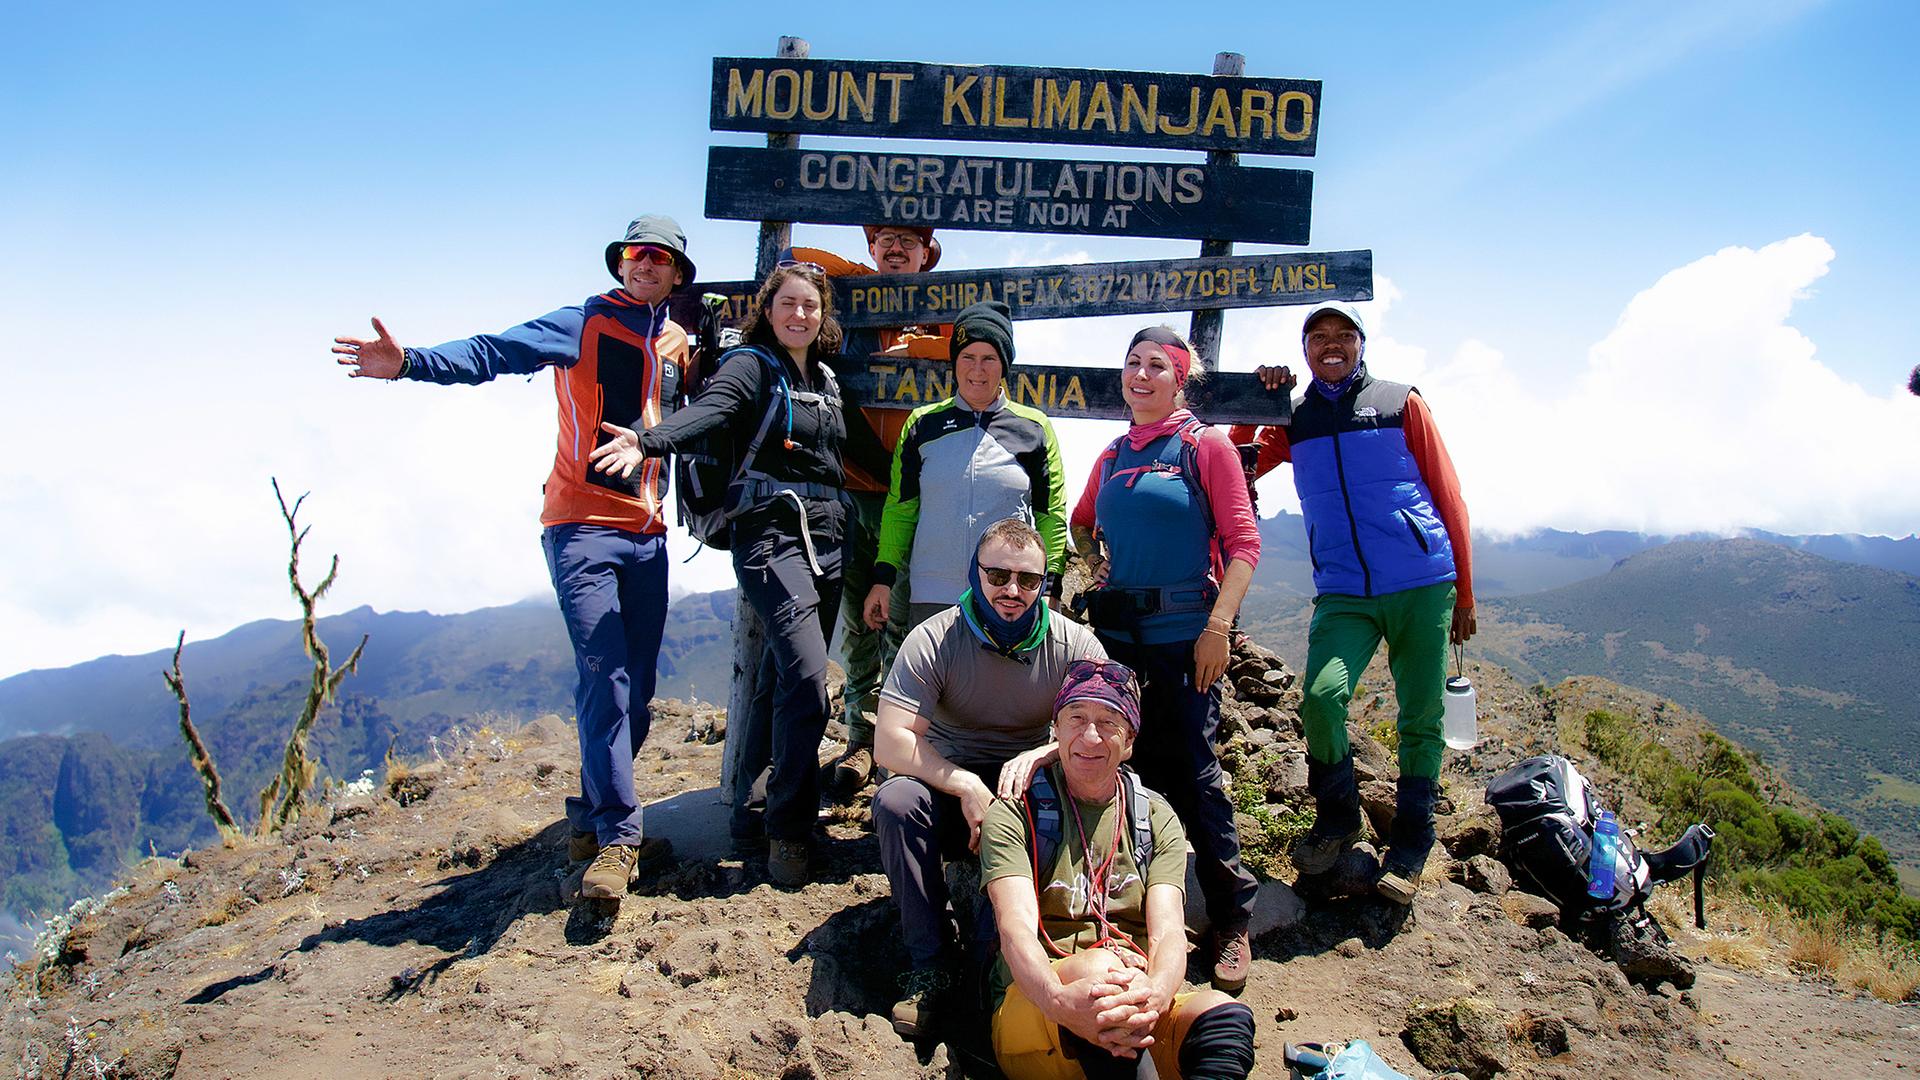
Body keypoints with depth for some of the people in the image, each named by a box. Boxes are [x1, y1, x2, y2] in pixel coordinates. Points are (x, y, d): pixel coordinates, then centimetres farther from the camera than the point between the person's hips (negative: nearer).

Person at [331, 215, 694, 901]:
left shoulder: (680, 343, 15)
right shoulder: (583, 324, -1)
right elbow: (493, 354, -14)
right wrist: (411, 362, -30)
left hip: (648, 534, 6)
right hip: (583, 527, -6)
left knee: (636, 690, 7)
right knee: (604, 679, -14)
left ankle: (592, 821, 20)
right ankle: (617, 839, -8)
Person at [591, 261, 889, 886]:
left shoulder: (825, 379, 18)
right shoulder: (751, 366, -3)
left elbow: (862, 446, 31)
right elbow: (708, 410, -22)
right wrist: (649, 441, -41)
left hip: (826, 541, 7)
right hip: (771, 536, -7)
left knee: (787, 681, 9)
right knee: (806, 677, -19)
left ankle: (750, 809, 22)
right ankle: (788, 830, -8)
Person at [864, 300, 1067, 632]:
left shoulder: (1034, 428, 6)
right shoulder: (923, 424, 9)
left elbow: (1051, 514, 7)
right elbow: (900, 508, 11)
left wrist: (1049, 585, 0)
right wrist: (883, 577, 5)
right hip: (931, 598, 1)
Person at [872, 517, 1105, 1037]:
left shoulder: (1073, 643, -6)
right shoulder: (934, 639, -11)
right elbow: (890, 741, -20)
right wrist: (966, 787, -32)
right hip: (949, 790, -1)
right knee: (897, 800, -32)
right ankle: (928, 965, -19)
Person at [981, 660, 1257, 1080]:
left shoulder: (1157, 819, 14)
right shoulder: (1015, 814, 5)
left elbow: (1168, 931, -1)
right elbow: (1016, 928, -11)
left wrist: (1155, 994, -27)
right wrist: (1059, 1001, -35)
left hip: (1139, 1015, 3)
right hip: (1032, 1011, -2)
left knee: (1226, 1014, -30)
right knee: (1099, 964, -36)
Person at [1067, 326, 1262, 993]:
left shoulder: (1205, 446, -2)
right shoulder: (1112, 457, 13)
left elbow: (1243, 544, -7)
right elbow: (1082, 523, 31)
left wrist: (1218, 627, -15)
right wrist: (1095, 559, 10)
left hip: (1183, 632, -5)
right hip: (1116, 631, 5)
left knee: (1190, 769, -4)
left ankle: (1232, 919, 9)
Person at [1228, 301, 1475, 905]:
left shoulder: (1401, 403, 6)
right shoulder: (1292, 419, 12)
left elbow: (1449, 497, 7)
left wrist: (1464, 593, 5)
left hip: (1423, 587, -1)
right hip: (1342, 593, 1)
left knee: (1421, 717, 3)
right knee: (1322, 696, -19)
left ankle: (1408, 852, 19)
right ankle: (1337, 819, 5)